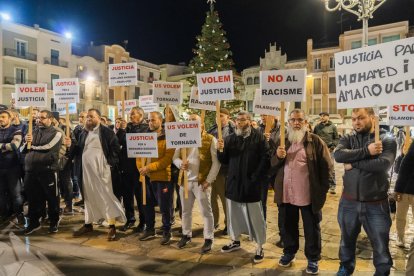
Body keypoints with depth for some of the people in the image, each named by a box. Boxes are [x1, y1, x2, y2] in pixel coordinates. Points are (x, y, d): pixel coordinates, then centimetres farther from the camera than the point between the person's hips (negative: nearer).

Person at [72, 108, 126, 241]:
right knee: (88, 196, 15)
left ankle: (112, 227, 2)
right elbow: (79, 150, 18)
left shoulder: (106, 132, -5)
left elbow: (116, 147, -9)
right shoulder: (84, 133, 15)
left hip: (101, 170, -6)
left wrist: (111, 163, -15)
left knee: (106, 196, -5)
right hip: (87, 170, 6)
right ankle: (88, 224, 29)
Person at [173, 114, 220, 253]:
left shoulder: (210, 140, -7)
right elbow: (175, 157, 9)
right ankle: (186, 235, 34)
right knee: (186, 210, 16)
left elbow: (216, 162, -8)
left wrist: (209, 180, -13)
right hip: (185, 180, 5)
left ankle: (208, 239, 17)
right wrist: (180, 163, -14)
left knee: (206, 212, 4)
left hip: (201, 181, -4)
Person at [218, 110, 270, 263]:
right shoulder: (230, 138, 8)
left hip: (251, 184, -4)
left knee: (255, 216, 3)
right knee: (234, 214, 16)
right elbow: (224, 161, 8)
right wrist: (220, 150, -12)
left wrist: (256, 177, -12)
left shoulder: (258, 137, -5)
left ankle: (260, 247, 17)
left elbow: (266, 158, -9)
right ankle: (235, 241, 35)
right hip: (233, 183, 5)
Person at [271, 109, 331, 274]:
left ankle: (313, 259, 27)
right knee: (289, 226, 18)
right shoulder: (282, 141, 9)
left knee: (311, 229, 11)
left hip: (309, 194, -3)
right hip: (286, 193, 4)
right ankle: (289, 253, 37)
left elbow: (326, 166, -6)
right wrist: (278, 156, -12)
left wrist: (323, 190, -10)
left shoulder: (315, 141, -4)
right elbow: (273, 166, 10)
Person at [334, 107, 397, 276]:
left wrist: (353, 164, -18)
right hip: (349, 202, 3)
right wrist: (366, 151, -25)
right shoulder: (348, 139, 2)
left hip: (376, 204, -2)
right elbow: (338, 155, -19)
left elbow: (384, 164, -23)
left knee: (381, 246, 11)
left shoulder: (387, 140, -5)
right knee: (347, 240, 21)